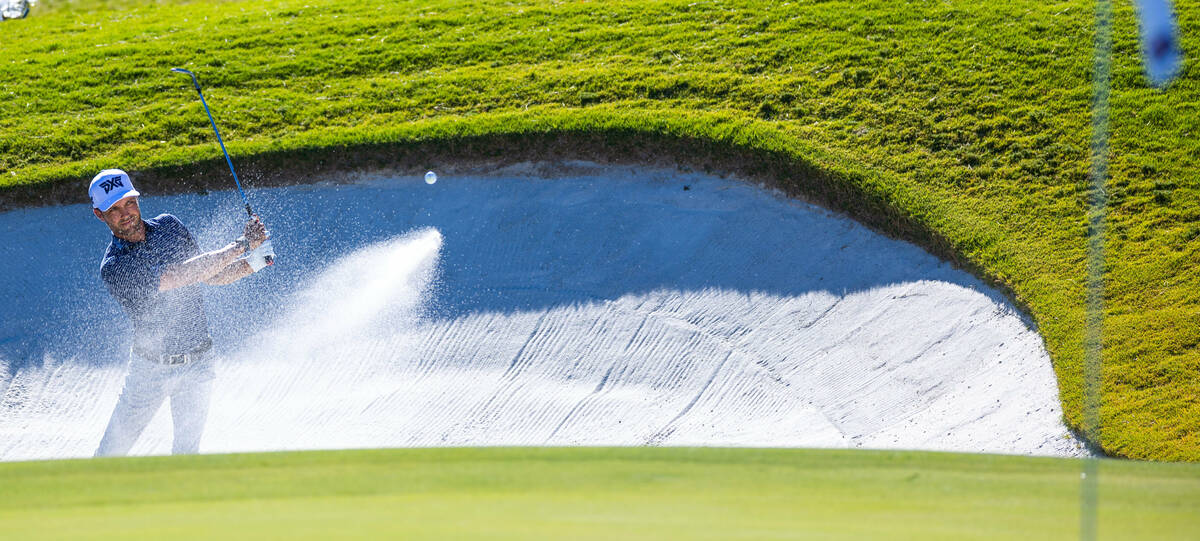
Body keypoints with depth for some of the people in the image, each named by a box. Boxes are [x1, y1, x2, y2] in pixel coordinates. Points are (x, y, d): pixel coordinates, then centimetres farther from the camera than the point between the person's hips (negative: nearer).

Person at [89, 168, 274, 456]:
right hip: (150, 366, -3)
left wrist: (254, 262, -9)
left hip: (196, 364, 3)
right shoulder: (113, 268, -19)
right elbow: (181, 276, -30)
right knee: (112, 451, 6)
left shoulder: (169, 225, -1)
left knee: (187, 449, -1)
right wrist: (241, 245, -29)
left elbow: (210, 275, 10)